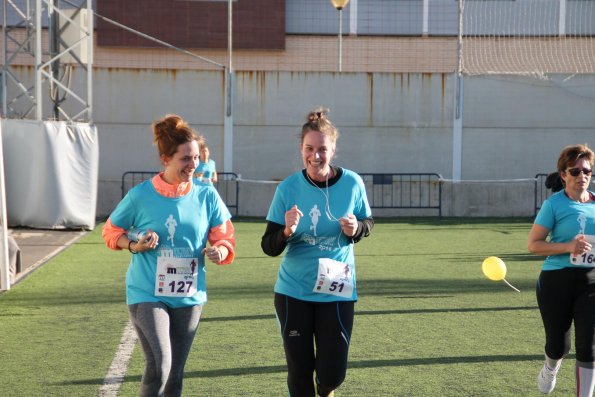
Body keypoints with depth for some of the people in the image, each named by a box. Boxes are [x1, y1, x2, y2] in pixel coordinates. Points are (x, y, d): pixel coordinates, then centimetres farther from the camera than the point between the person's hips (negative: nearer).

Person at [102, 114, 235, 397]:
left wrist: (219, 251, -23)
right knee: (159, 366, -18)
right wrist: (134, 246, -15)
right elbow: (111, 231, 5)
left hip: (189, 296, 3)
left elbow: (225, 238, 0)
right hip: (147, 294, -3)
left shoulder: (206, 195, -3)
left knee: (175, 374, 11)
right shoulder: (141, 195, -9)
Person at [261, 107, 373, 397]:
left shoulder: (352, 183, -8)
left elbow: (368, 223, 8)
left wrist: (356, 228, -15)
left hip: (337, 291, 0)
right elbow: (268, 247, -8)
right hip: (293, 291, 0)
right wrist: (286, 231, -30)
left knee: (332, 373, -2)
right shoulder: (288, 188, -10)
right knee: (299, 372, 6)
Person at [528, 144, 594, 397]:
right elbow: (533, 244, -9)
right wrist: (568, 247, -20)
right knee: (558, 344, 9)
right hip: (557, 281, -2)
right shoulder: (554, 204, -6)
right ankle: (550, 369, 44)